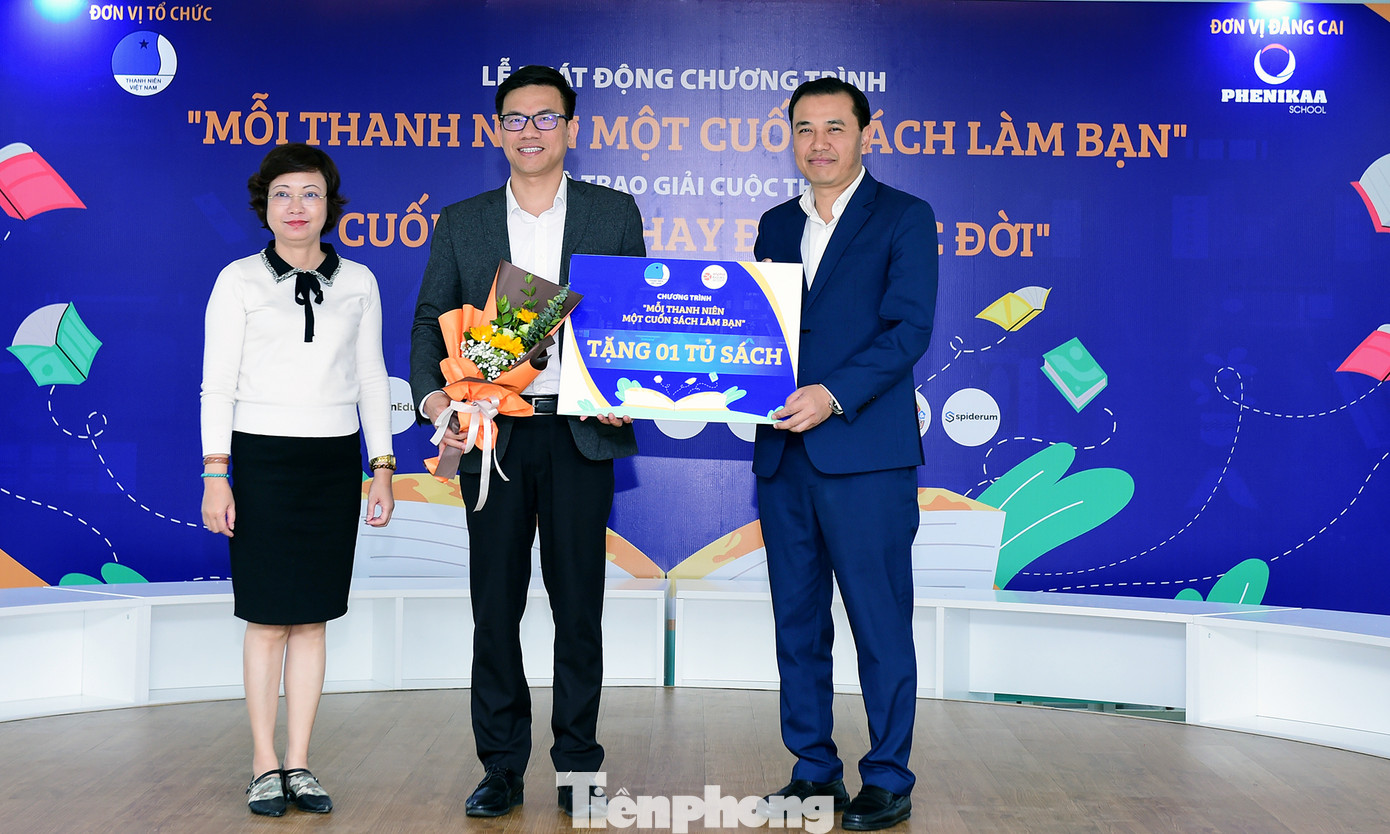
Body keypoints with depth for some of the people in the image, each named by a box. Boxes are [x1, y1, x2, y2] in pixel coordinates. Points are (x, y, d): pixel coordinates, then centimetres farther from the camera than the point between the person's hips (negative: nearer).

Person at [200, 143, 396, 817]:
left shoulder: (357, 282, 8)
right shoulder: (239, 281, 1)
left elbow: (371, 378, 11)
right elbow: (218, 382, -1)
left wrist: (382, 467, 6)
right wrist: (215, 472, -8)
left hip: (336, 459, 3)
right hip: (263, 458, -2)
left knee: (312, 619, 6)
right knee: (268, 620, -1)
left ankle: (299, 765, 14)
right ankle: (264, 767, 9)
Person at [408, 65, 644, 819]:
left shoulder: (614, 213, 6)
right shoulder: (460, 223, 9)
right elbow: (430, 322, 8)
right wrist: (432, 396, -10)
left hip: (581, 432, -1)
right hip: (492, 435, 1)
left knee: (579, 606, 5)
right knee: (494, 606, 6)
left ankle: (578, 766, 17)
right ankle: (501, 768, 17)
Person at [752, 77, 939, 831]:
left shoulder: (904, 218, 0)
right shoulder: (776, 225, 17)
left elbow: (909, 328, -10)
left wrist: (834, 395, -21)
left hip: (865, 452, -6)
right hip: (783, 453, 6)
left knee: (879, 621, 0)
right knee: (796, 620, 11)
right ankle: (814, 770, 22)